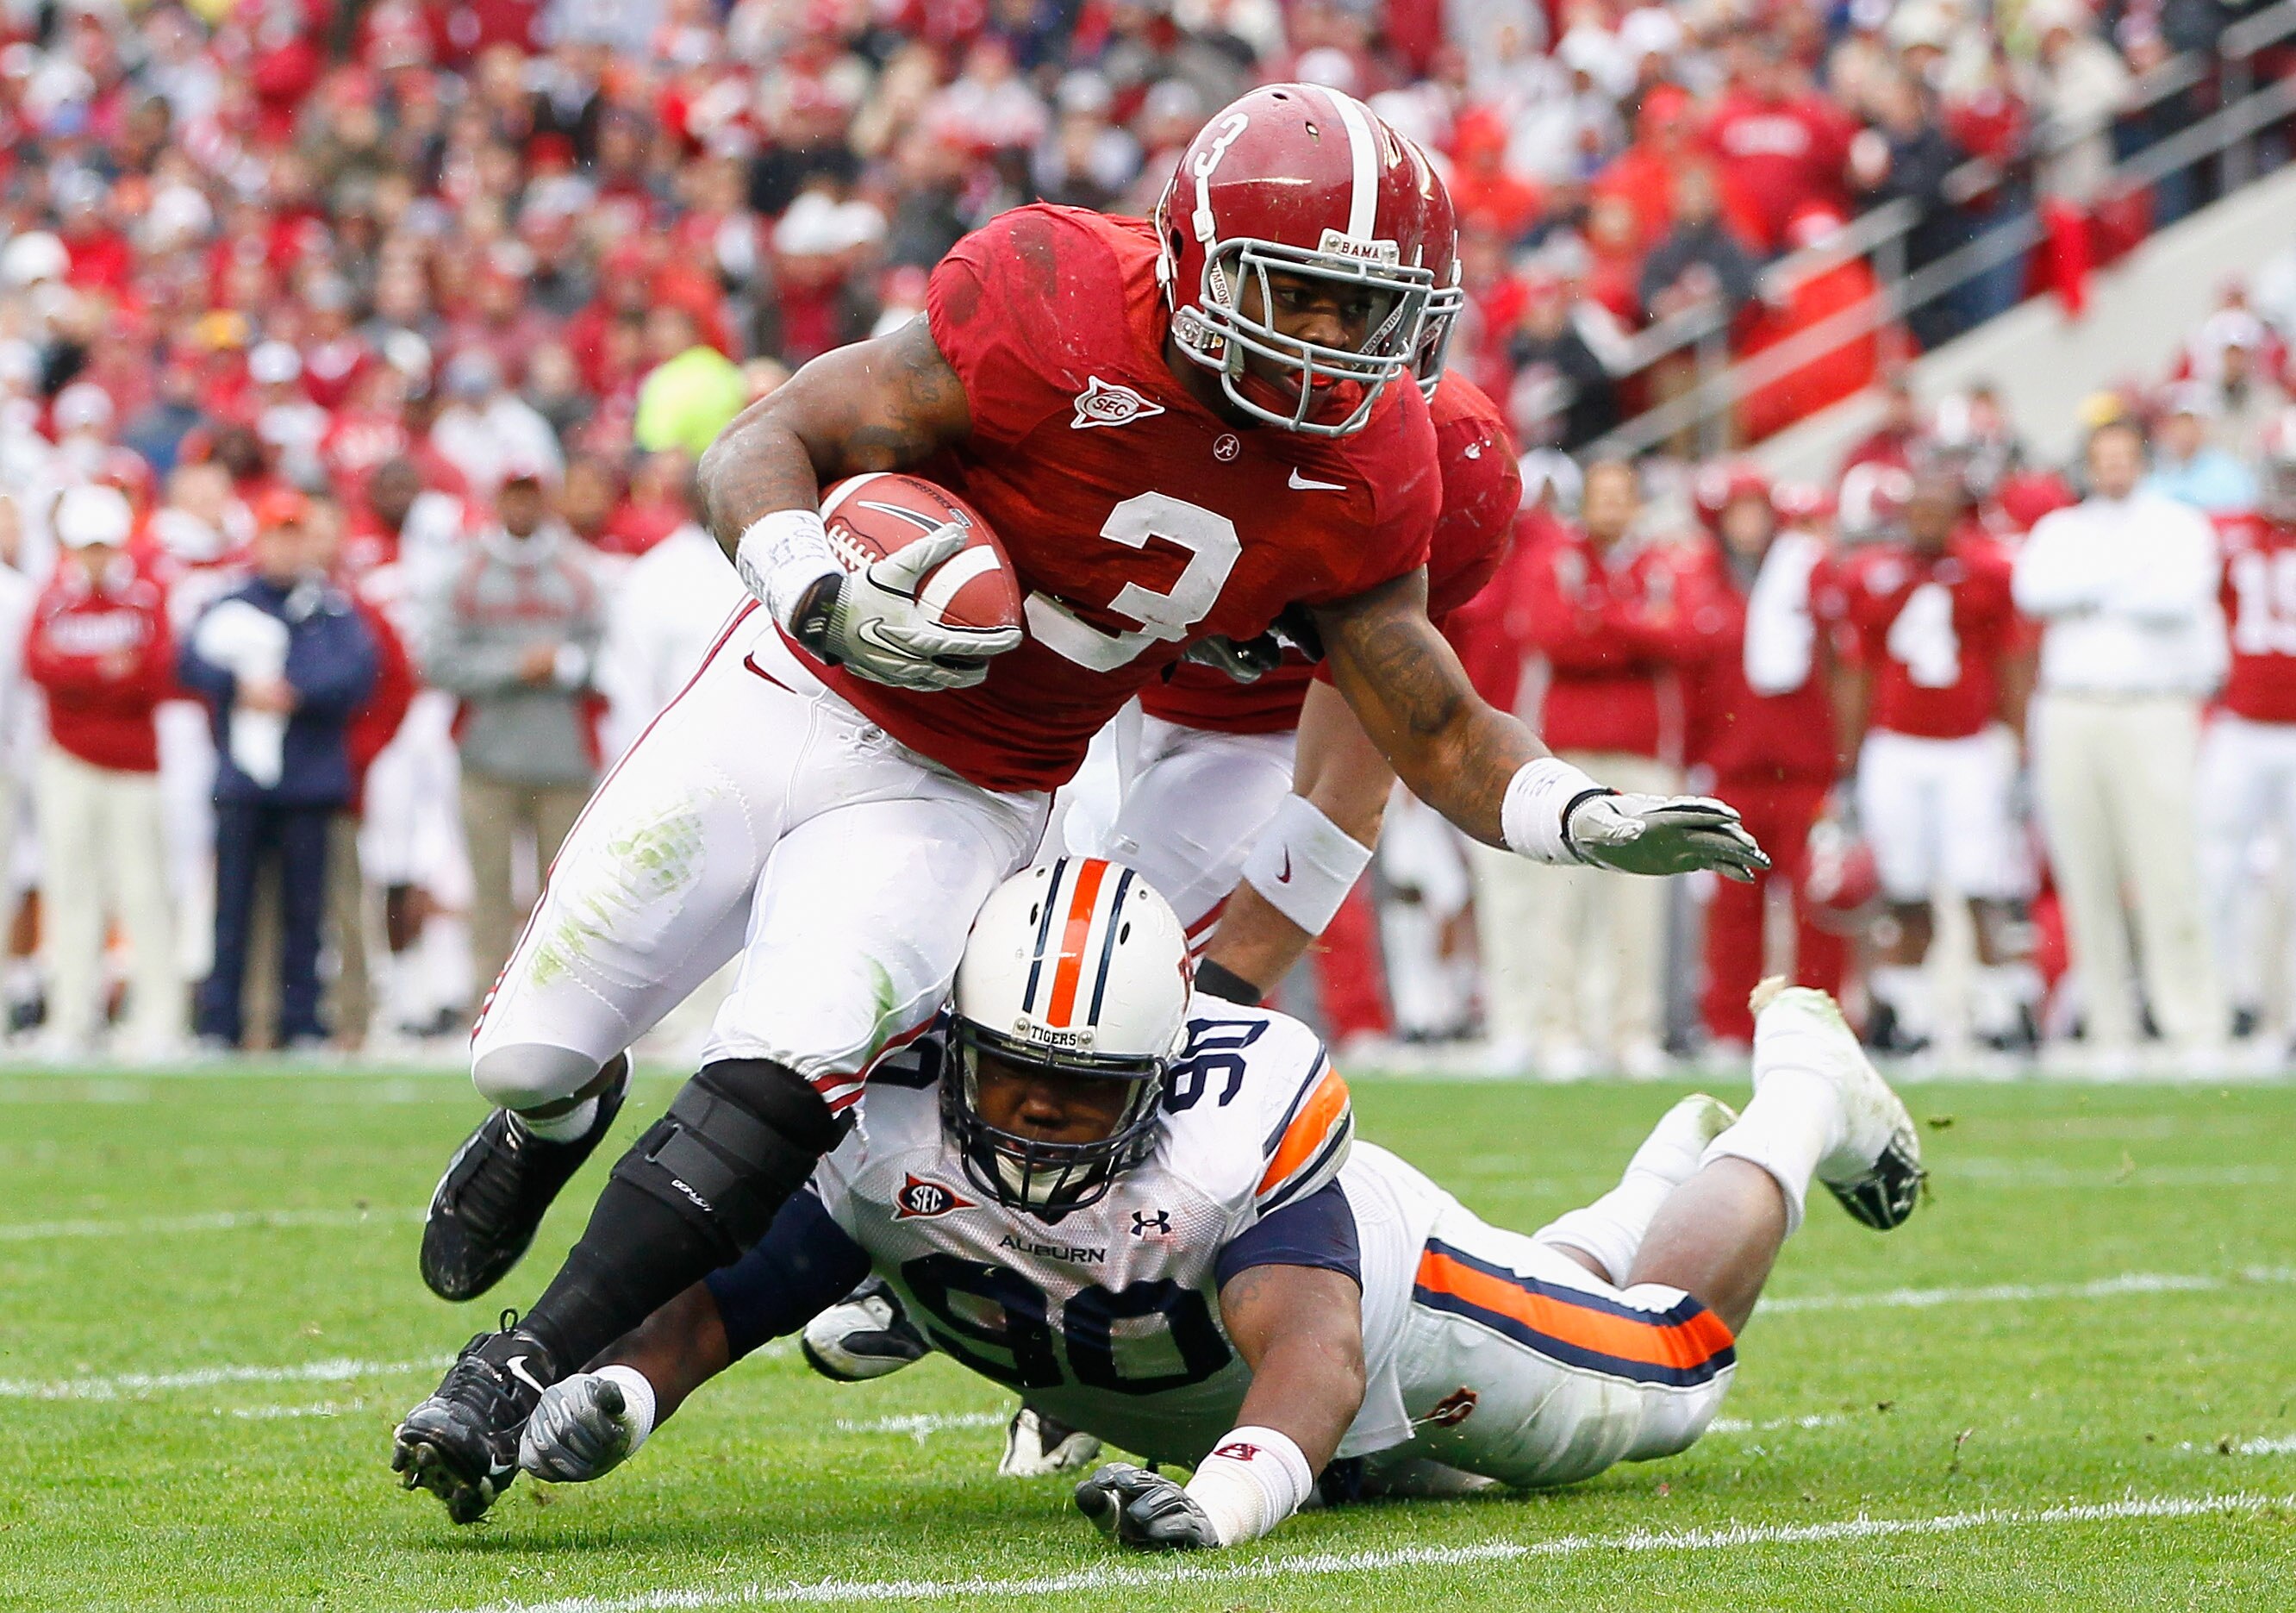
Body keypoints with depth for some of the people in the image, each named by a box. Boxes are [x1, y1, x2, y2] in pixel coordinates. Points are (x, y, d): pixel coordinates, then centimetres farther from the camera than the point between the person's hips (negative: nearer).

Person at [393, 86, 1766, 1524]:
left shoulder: (1364, 472, -10)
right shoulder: (1057, 306, -24)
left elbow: (1438, 732, 0)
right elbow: (764, 450, -18)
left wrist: (1591, 821, -18)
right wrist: (825, 602, -38)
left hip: (963, 800, 2)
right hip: (791, 705, -2)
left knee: (781, 1083, -22)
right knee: (532, 1048, 2)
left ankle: (524, 1375, -12)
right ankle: (557, 1118, 40)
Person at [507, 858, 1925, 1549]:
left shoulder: (1235, 1122, -47)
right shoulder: (894, 1131, -37)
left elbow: (1316, 1354, -59)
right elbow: (720, 1300, -37)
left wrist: (1225, 1498, -80)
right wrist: (610, 1396, -60)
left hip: (1365, 1278, -5)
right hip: (1176, 1404, 5)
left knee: (1670, 1361, 15)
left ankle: (1802, 1097, 44)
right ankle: (1644, 1196, 59)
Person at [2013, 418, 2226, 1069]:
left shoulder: (2179, 526, 10)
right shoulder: (2060, 530, 16)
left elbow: (2182, 597, -9)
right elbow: (2035, 589, -5)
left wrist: (2092, 597, -2)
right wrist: (2130, 577, -8)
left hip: (2153, 709, -2)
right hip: (2070, 714, 3)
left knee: (2167, 875, -10)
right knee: (2087, 879, -1)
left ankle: (2194, 1028, -8)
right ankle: (2109, 1033, 3)